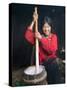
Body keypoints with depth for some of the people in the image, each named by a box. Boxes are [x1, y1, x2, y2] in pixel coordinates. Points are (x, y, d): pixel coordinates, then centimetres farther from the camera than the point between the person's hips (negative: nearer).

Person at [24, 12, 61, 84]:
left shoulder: (54, 36, -2)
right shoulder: (39, 36, 1)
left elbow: (52, 50, -19)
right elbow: (28, 36, -17)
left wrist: (41, 39, -24)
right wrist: (33, 21, -18)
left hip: (52, 64, -1)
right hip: (42, 64, 1)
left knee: (55, 82, 8)